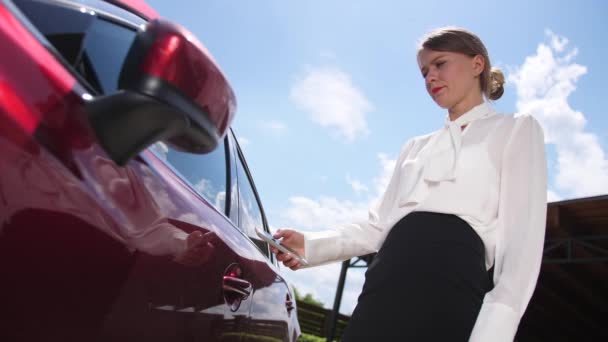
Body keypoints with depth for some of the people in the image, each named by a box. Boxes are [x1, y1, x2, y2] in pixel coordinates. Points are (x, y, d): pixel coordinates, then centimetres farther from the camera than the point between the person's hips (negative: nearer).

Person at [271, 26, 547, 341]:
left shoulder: (516, 129, 10)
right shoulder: (416, 147, 26)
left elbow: (522, 238, -3)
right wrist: (312, 245, 2)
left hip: (449, 291, -5)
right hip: (384, 290, 5)